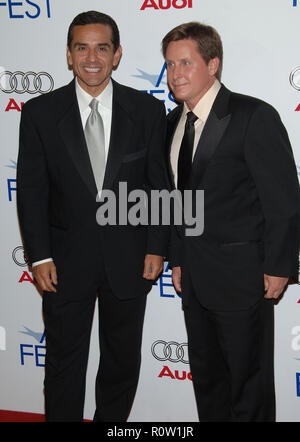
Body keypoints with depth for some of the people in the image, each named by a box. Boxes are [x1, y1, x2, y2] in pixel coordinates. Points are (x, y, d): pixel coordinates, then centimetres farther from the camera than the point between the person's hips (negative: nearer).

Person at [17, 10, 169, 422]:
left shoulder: (147, 110, -2)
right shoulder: (40, 112, -4)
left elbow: (159, 184, 1)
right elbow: (31, 189, -3)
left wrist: (156, 248, -3)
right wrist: (40, 256, -7)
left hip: (129, 260, 1)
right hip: (66, 261, -1)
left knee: (123, 360, 16)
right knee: (64, 362, 10)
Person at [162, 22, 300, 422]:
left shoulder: (254, 116, -14)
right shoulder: (174, 122, 9)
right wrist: (177, 259, 12)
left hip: (241, 273, -7)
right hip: (194, 276, 7)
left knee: (248, 379, 6)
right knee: (206, 374, 19)